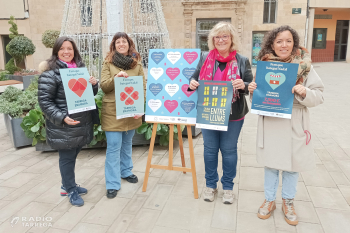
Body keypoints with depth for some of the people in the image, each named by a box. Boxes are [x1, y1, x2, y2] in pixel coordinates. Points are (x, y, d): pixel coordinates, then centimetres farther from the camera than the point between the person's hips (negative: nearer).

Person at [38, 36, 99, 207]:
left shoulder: (80, 68, 10)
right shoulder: (50, 73, -12)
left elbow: (90, 93, 18)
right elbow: (44, 100, -13)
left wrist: (94, 84, -4)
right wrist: (61, 118, -23)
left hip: (82, 123, 7)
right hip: (63, 126, -6)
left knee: (73, 156, 18)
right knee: (67, 157, 5)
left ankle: (67, 185, 37)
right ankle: (71, 191, 23)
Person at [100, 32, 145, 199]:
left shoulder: (137, 62, 4)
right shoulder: (108, 62, 0)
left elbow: (143, 86, 2)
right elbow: (104, 86, -5)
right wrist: (115, 78, -23)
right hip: (113, 111, -2)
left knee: (127, 143, 18)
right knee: (113, 147, -1)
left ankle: (126, 171, 37)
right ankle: (112, 184, 6)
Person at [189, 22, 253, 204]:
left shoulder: (242, 61, -2)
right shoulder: (205, 58, 4)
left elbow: (251, 86, 0)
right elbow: (195, 78, 11)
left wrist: (243, 85, -23)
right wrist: (192, 83, -13)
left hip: (233, 114, -1)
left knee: (229, 150, 11)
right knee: (210, 149, 13)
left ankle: (228, 186, 30)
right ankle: (210, 184, 32)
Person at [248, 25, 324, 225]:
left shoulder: (304, 66, -6)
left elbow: (319, 96, -6)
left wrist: (304, 92, -26)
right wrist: (252, 90, -13)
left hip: (295, 125, -1)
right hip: (270, 123, 1)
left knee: (293, 164, 13)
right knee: (271, 162, 14)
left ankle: (288, 201, 36)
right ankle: (269, 200, 34)